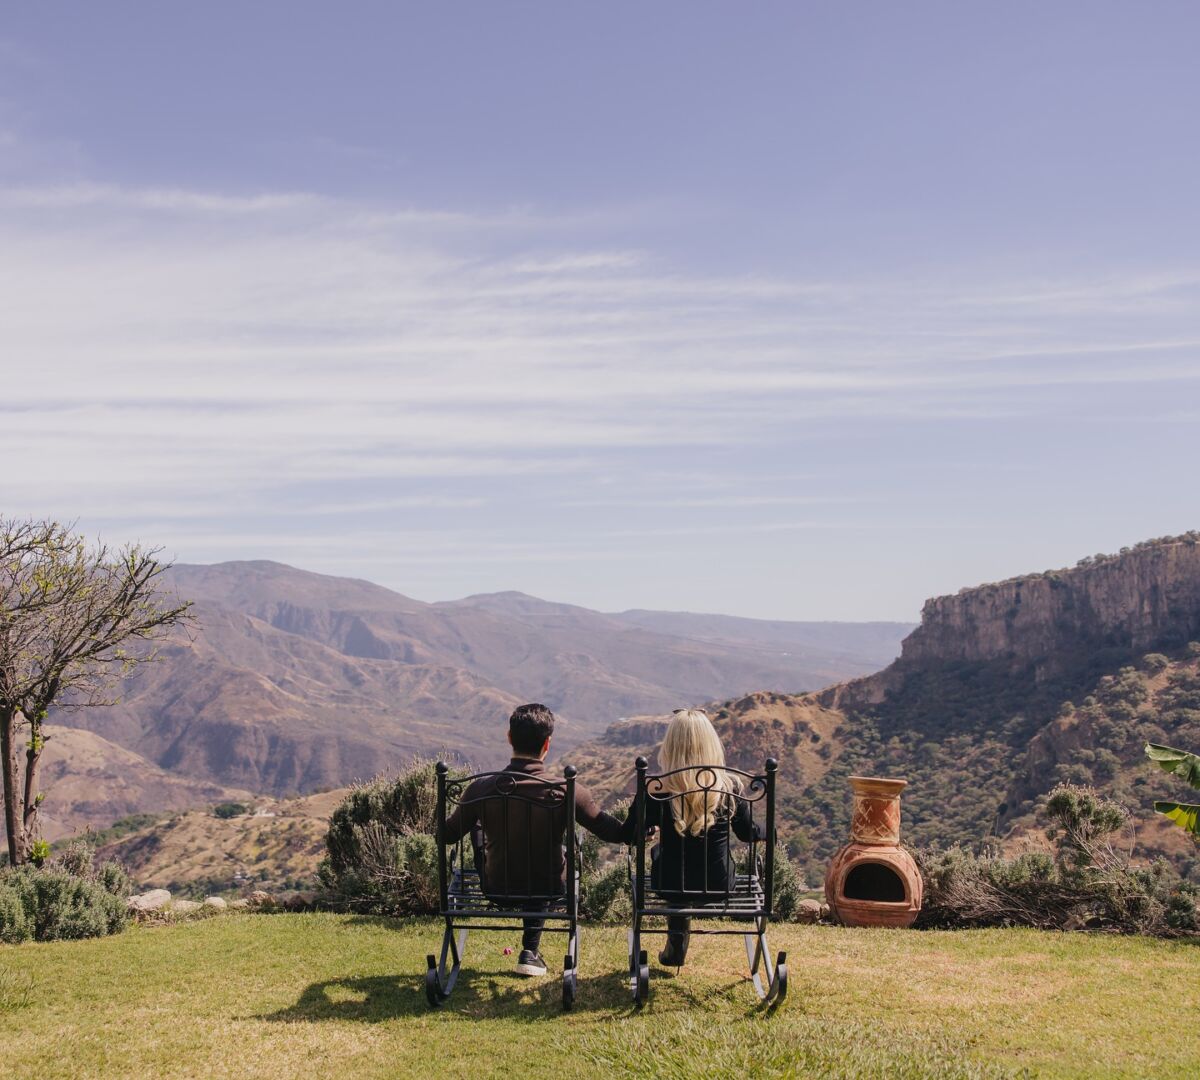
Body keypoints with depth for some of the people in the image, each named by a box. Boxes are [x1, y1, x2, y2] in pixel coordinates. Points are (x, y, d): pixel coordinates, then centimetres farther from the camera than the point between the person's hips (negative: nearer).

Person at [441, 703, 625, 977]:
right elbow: (617, 834, -11)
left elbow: (447, 836, -3)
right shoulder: (568, 791, -23)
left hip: (496, 889, 1)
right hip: (549, 889, 0)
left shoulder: (480, 788, -20)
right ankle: (530, 951, 35)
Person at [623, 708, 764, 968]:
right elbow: (749, 834, 3)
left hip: (672, 886, -1)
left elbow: (629, 836, -6)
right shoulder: (731, 786, -13)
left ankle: (676, 949, 37)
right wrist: (764, 829, 26)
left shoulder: (656, 790, -18)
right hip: (719, 886, 2)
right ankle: (675, 950, 43)